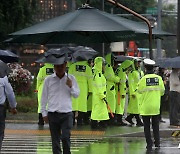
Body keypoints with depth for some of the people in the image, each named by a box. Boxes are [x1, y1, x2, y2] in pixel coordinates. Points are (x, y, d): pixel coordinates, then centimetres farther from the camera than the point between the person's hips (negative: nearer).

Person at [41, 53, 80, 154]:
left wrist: (71, 86, -9)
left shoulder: (70, 79, 5)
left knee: (66, 137, -13)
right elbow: (44, 97, 8)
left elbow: (77, 95, 9)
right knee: (55, 140, 4)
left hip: (67, 113, -1)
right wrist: (44, 113, 6)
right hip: (53, 114, 1)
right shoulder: (48, 80, 3)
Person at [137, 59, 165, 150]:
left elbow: (139, 90, -2)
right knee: (155, 125, 15)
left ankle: (149, 144, 3)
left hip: (145, 106, -3)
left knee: (147, 126, 5)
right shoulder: (159, 78, -5)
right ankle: (157, 142, 15)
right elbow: (162, 91, 4)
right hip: (156, 105, 3)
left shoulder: (144, 79, -14)